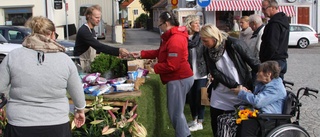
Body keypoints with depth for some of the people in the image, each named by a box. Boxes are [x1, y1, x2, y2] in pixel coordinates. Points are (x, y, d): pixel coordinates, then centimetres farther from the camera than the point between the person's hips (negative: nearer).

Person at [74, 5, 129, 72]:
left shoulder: (92, 30, 13)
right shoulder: (83, 31, -18)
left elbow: (96, 48, 14)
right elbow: (99, 46, -28)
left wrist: (117, 53, 2)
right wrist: (119, 50, -34)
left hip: (90, 63, 9)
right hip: (82, 67, -9)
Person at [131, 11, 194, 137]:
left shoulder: (175, 40, -22)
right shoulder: (171, 36, 13)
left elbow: (171, 65, -25)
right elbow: (160, 52, 18)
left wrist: (154, 68, -13)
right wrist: (141, 54, 12)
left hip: (179, 79, -11)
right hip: (178, 78, 11)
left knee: (175, 113, -1)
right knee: (176, 111, 18)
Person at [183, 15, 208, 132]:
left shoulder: (201, 37, -4)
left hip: (201, 73, -2)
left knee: (199, 97, 3)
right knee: (191, 97, 12)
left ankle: (200, 123, 13)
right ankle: (194, 119, 29)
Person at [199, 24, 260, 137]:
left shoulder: (234, 44, -16)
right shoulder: (208, 52, -2)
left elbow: (252, 61, -10)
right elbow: (215, 73, -10)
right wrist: (234, 85, -19)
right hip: (219, 94, 5)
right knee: (215, 123, 10)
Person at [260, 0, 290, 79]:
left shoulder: (274, 23, -19)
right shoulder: (283, 19, 15)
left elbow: (272, 45, -25)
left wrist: (264, 60, -16)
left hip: (273, 61, -10)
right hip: (282, 60, 10)